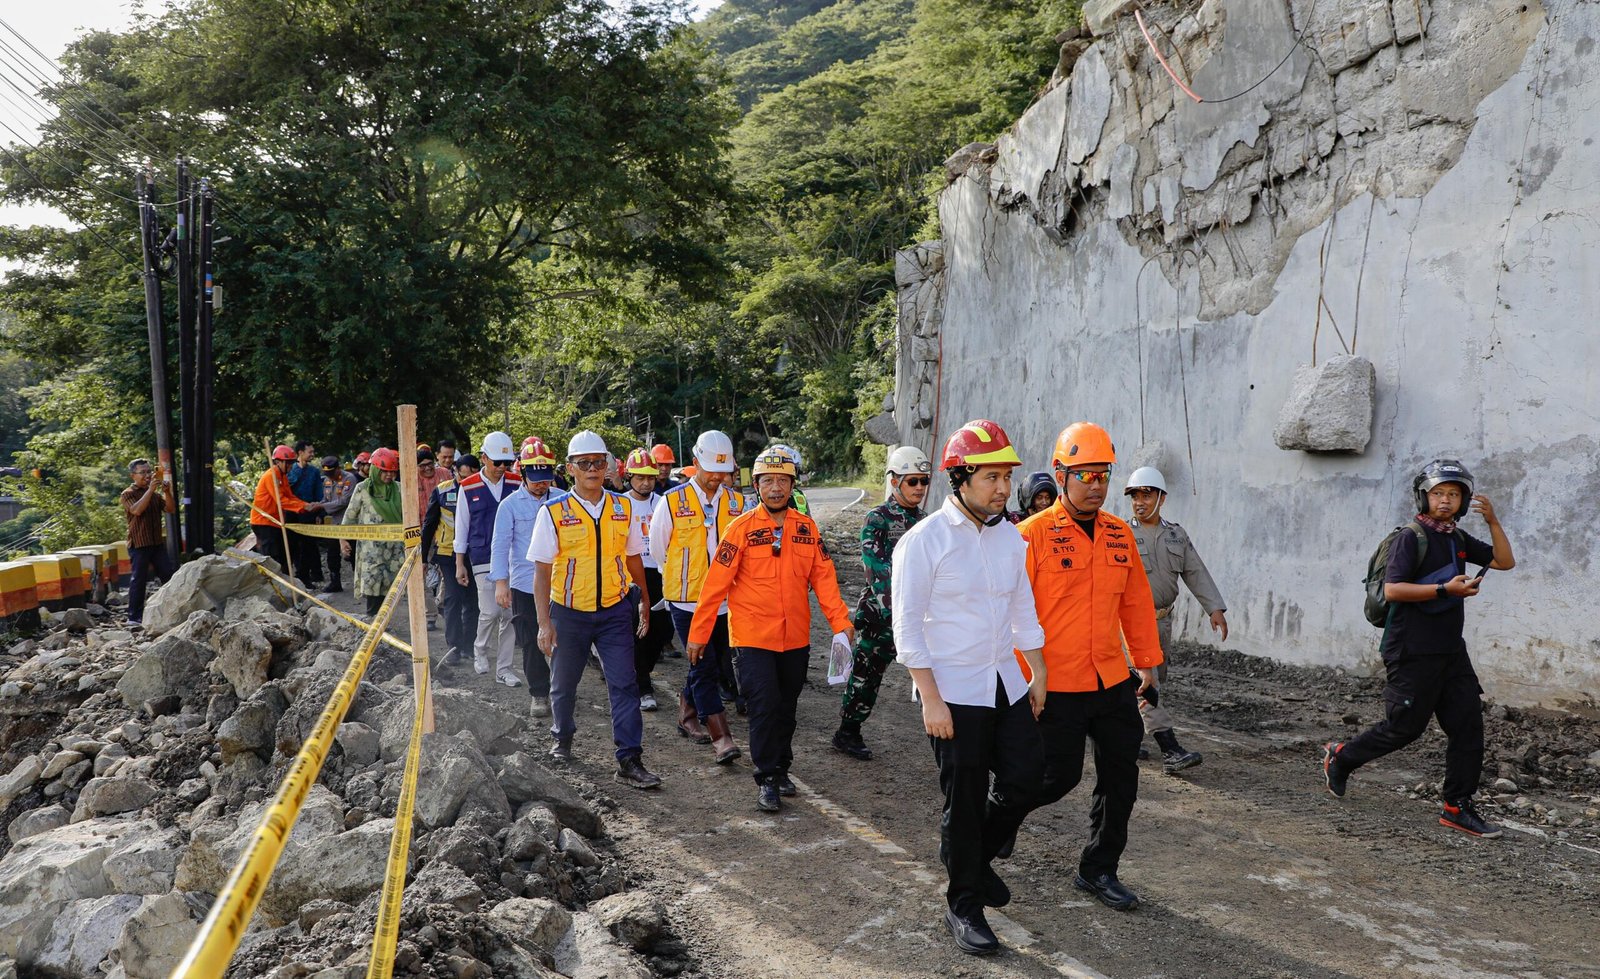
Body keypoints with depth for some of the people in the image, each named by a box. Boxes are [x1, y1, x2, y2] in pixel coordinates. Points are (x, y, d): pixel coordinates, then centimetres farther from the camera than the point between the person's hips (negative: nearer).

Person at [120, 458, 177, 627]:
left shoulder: (156, 495, 16)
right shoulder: (128, 494, -2)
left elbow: (171, 509, 7)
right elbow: (137, 510, -20)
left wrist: (167, 492, -8)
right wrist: (150, 490, -23)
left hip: (157, 543, 6)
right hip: (139, 544, -6)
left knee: (168, 576, 7)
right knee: (139, 580, -5)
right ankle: (134, 617, 0)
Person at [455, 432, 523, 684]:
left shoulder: (517, 484, 4)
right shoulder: (468, 488, 1)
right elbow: (461, 527, 7)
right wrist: (459, 564, 7)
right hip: (483, 559, -2)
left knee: (510, 614, 3)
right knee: (490, 611, -11)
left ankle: (504, 668, 13)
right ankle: (481, 650, 19)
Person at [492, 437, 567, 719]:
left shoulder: (562, 500, 2)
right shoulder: (510, 504, -2)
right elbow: (500, 545, -2)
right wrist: (500, 582, -8)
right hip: (524, 584, -1)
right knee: (531, 642, 4)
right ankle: (538, 693, 17)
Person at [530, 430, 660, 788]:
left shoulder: (623, 508, 1)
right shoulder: (554, 513, -7)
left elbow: (633, 558, 12)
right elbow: (542, 571, -5)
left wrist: (644, 602, 16)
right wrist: (545, 623, -9)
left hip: (614, 611, 1)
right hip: (569, 612, -1)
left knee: (624, 685, -6)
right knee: (564, 683, 16)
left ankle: (630, 761, -3)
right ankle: (562, 738, 42)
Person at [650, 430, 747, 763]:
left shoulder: (737, 503, 3)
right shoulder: (672, 502, -5)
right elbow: (657, 548, 7)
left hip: (725, 601, 4)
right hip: (687, 601, -4)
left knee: (709, 666, 14)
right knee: (705, 668, -7)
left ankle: (687, 715, 35)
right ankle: (721, 739, -6)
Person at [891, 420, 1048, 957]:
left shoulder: (1010, 536, 5)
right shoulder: (924, 540, -14)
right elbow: (907, 626, -14)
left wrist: (1037, 672, 15)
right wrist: (931, 700, -16)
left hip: (1006, 684, 6)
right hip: (953, 694, -6)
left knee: (1026, 775, 8)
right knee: (965, 800, 2)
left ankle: (975, 856, 35)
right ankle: (963, 906, 20)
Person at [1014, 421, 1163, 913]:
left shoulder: (1120, 534, 7)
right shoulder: (1033, 535, -11)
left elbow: (1136, 602, 15)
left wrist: (1147, 661, 15)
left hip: (1113, 682, 6)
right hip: (1056, 687, -6)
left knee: (1121, 777, 11)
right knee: (1059, 776, 3)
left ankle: (1099, 870, 28)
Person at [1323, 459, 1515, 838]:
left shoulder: (1458, 539, 15)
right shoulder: (1411, 537, -11)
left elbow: (1505, 562, 16)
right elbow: (1392, 590, -19)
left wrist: (1492, 521, 4)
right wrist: (1445, 589, -23)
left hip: (1451, 651, 8)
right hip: (1413, 653, -8)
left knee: (1467, 725, 2)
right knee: (1404, 727, -1)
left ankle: (1457, 807, 9)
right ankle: (1340, 756, 21)